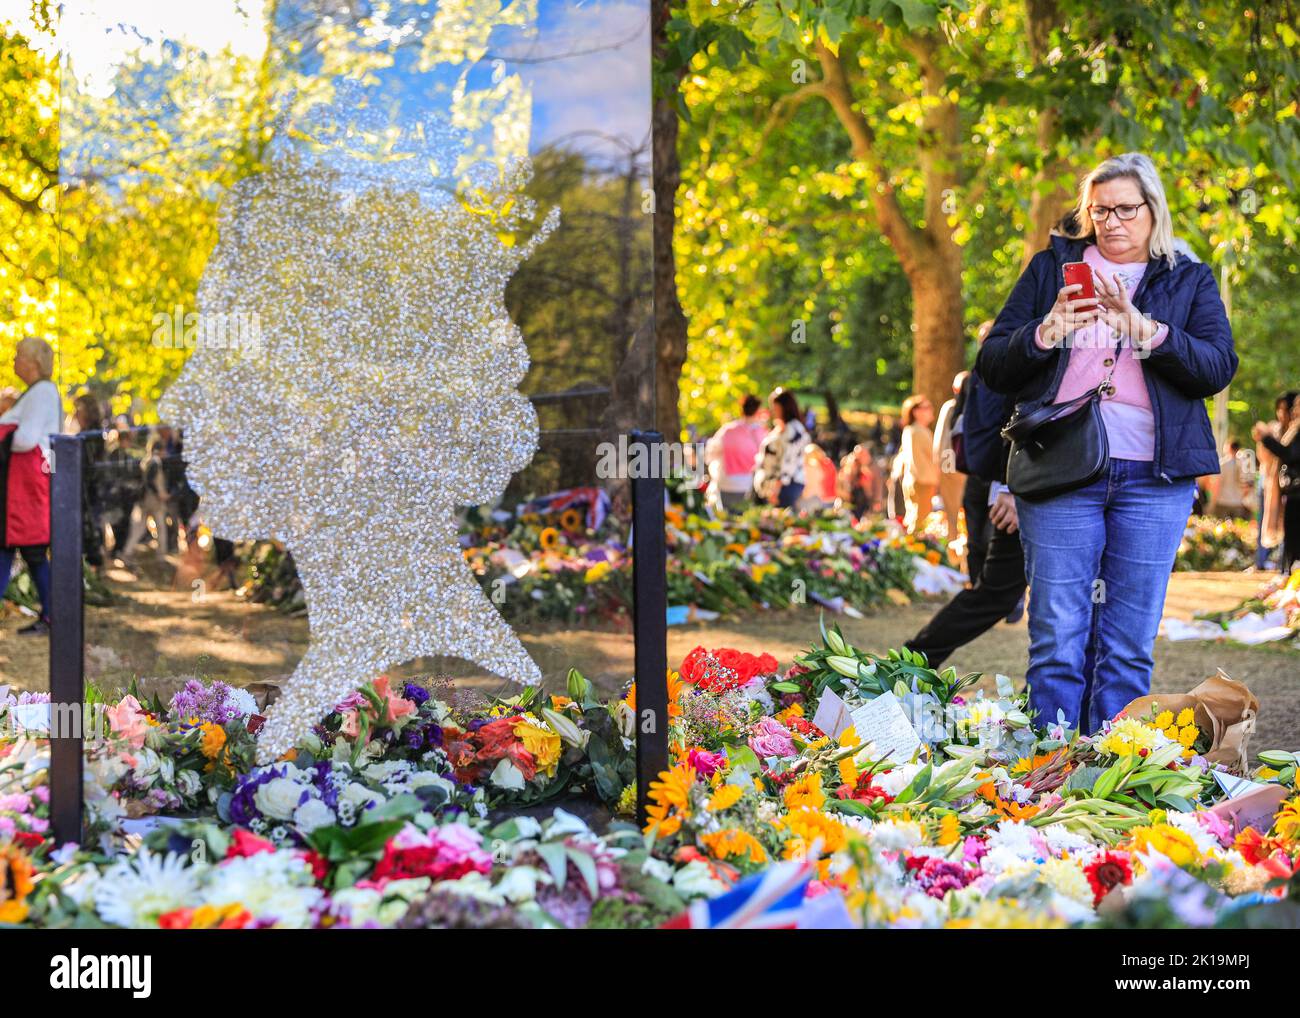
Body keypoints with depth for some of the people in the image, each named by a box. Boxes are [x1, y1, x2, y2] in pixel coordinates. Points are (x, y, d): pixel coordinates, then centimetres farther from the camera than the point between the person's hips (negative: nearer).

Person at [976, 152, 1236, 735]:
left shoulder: (1190, 280, 13)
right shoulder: (1053, 267, 14)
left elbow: (1218, 367, -3)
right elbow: (991, 366, 9)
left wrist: (1145, 330, -17)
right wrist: (1045, 333, -9)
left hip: (1153, 479, 1)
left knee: (1130, 648, 2)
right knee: (1057, 641, -4)